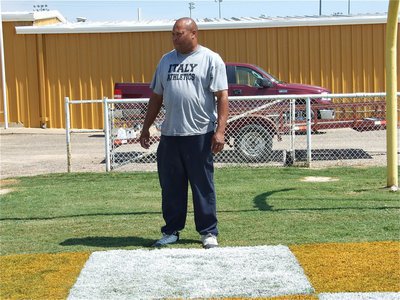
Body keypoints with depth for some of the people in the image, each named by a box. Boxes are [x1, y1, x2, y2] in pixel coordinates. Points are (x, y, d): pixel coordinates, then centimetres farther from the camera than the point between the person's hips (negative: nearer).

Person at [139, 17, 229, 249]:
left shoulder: (211, 59, -2)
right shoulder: (166, 60, 14)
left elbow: (222, 97, -8)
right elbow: (156, 97, 19)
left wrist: (220, 130, -16)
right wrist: (146, 128, 16)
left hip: (200, 134, -5)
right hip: (169, 134, 5)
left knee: (203, 186, 2)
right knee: (170, 186, 10)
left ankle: (209, 232, 11)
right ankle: (172, 231, 22)